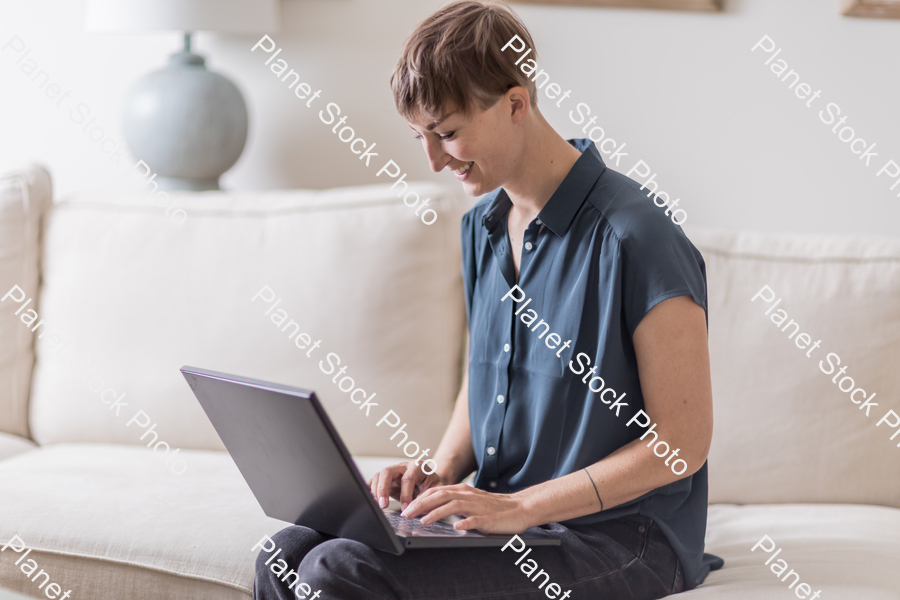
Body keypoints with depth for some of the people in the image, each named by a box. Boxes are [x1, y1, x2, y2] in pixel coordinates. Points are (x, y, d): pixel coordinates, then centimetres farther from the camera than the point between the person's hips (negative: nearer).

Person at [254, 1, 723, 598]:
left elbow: (683, 442, -15)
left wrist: (519, 507, -19)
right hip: (499, 513, 7)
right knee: (289, 552, -13)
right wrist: (443, 473, 2)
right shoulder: (483, 226, 10)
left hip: (614, 534, -7)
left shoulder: (633, 239, -17)